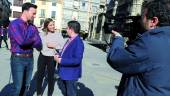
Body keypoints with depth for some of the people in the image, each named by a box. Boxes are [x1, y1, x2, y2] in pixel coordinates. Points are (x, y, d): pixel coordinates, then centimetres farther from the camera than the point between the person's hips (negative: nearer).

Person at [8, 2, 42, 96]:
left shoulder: (33, 27, 5)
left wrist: (27, 41, -16)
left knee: (26, 86, 15)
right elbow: (22, 41, -27)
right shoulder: (14, 24, -11)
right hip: (18, 60, -5)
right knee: (18, 87, 2)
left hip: (30, 59, 6)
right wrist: (33, 39, -9)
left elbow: (39, 46, -3)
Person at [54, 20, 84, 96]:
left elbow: (77, 60, -31)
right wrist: (59, 56, -2)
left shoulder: (78, 42, -25)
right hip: (64, 72, 9)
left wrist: (61, 60, -25)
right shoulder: (69, 40, 4)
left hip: (71, 74, -9)